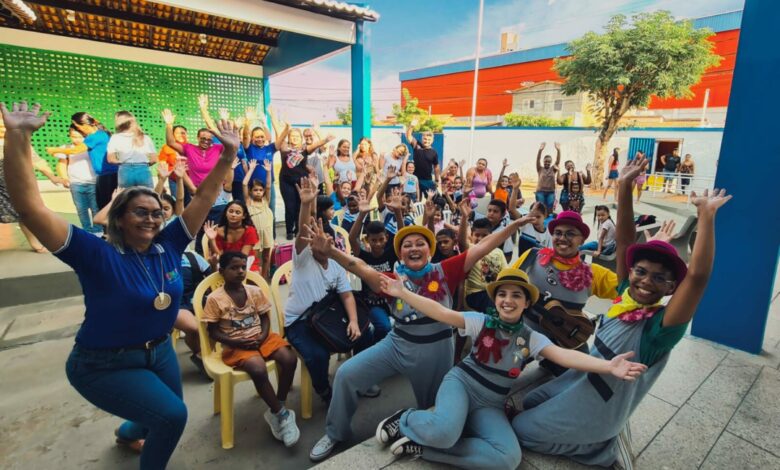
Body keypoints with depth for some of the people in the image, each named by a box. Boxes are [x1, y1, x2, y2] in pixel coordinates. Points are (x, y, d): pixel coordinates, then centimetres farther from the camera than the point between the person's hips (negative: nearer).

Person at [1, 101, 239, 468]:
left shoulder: (168, 246, -11)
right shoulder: (97, 255, -22)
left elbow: (203, 199, -11)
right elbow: (30, 207, -31)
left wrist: (228, 155, -16)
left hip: (159, 352, 6)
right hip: (105, 365, -5)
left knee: (166, 416, 24)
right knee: (172, 415, -17)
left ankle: (128, 433, 60)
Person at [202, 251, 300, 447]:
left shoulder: (255, 291, 4)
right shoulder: (215, 299, -6)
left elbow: (265, 318, 10)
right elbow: (213, 331, -3)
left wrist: (263, 336, -11)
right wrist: (236, 342, -17)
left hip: (261, 337, 4)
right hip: (235, 345, -4)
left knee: (290, 359, -21)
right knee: (259, 369, -33)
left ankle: (277, 412, -3)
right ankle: (282, 413, -11)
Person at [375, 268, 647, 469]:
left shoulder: (531, 338, -1)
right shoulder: (481, 321, -8)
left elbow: (565, 355, -16)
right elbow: (440, 312, -16)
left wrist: (607, 366, -34)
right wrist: (402, 292, -23)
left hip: (491, 404, 4)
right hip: (460, 383, -4)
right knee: (444, 431, -37)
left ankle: (423, 447, -13)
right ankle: (405, 419, -1)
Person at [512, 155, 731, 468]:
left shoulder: (662, 325, -26)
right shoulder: (626, 296, -10)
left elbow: (698, 275, -43)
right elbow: (624, 242, -15)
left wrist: (706, 215, -44)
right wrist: (624, 187, -22)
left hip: (598, 407, -7)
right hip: (580, 381, 7)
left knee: (521, 429, 3)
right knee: (527, 405, 21)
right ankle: (601, 439, 23)